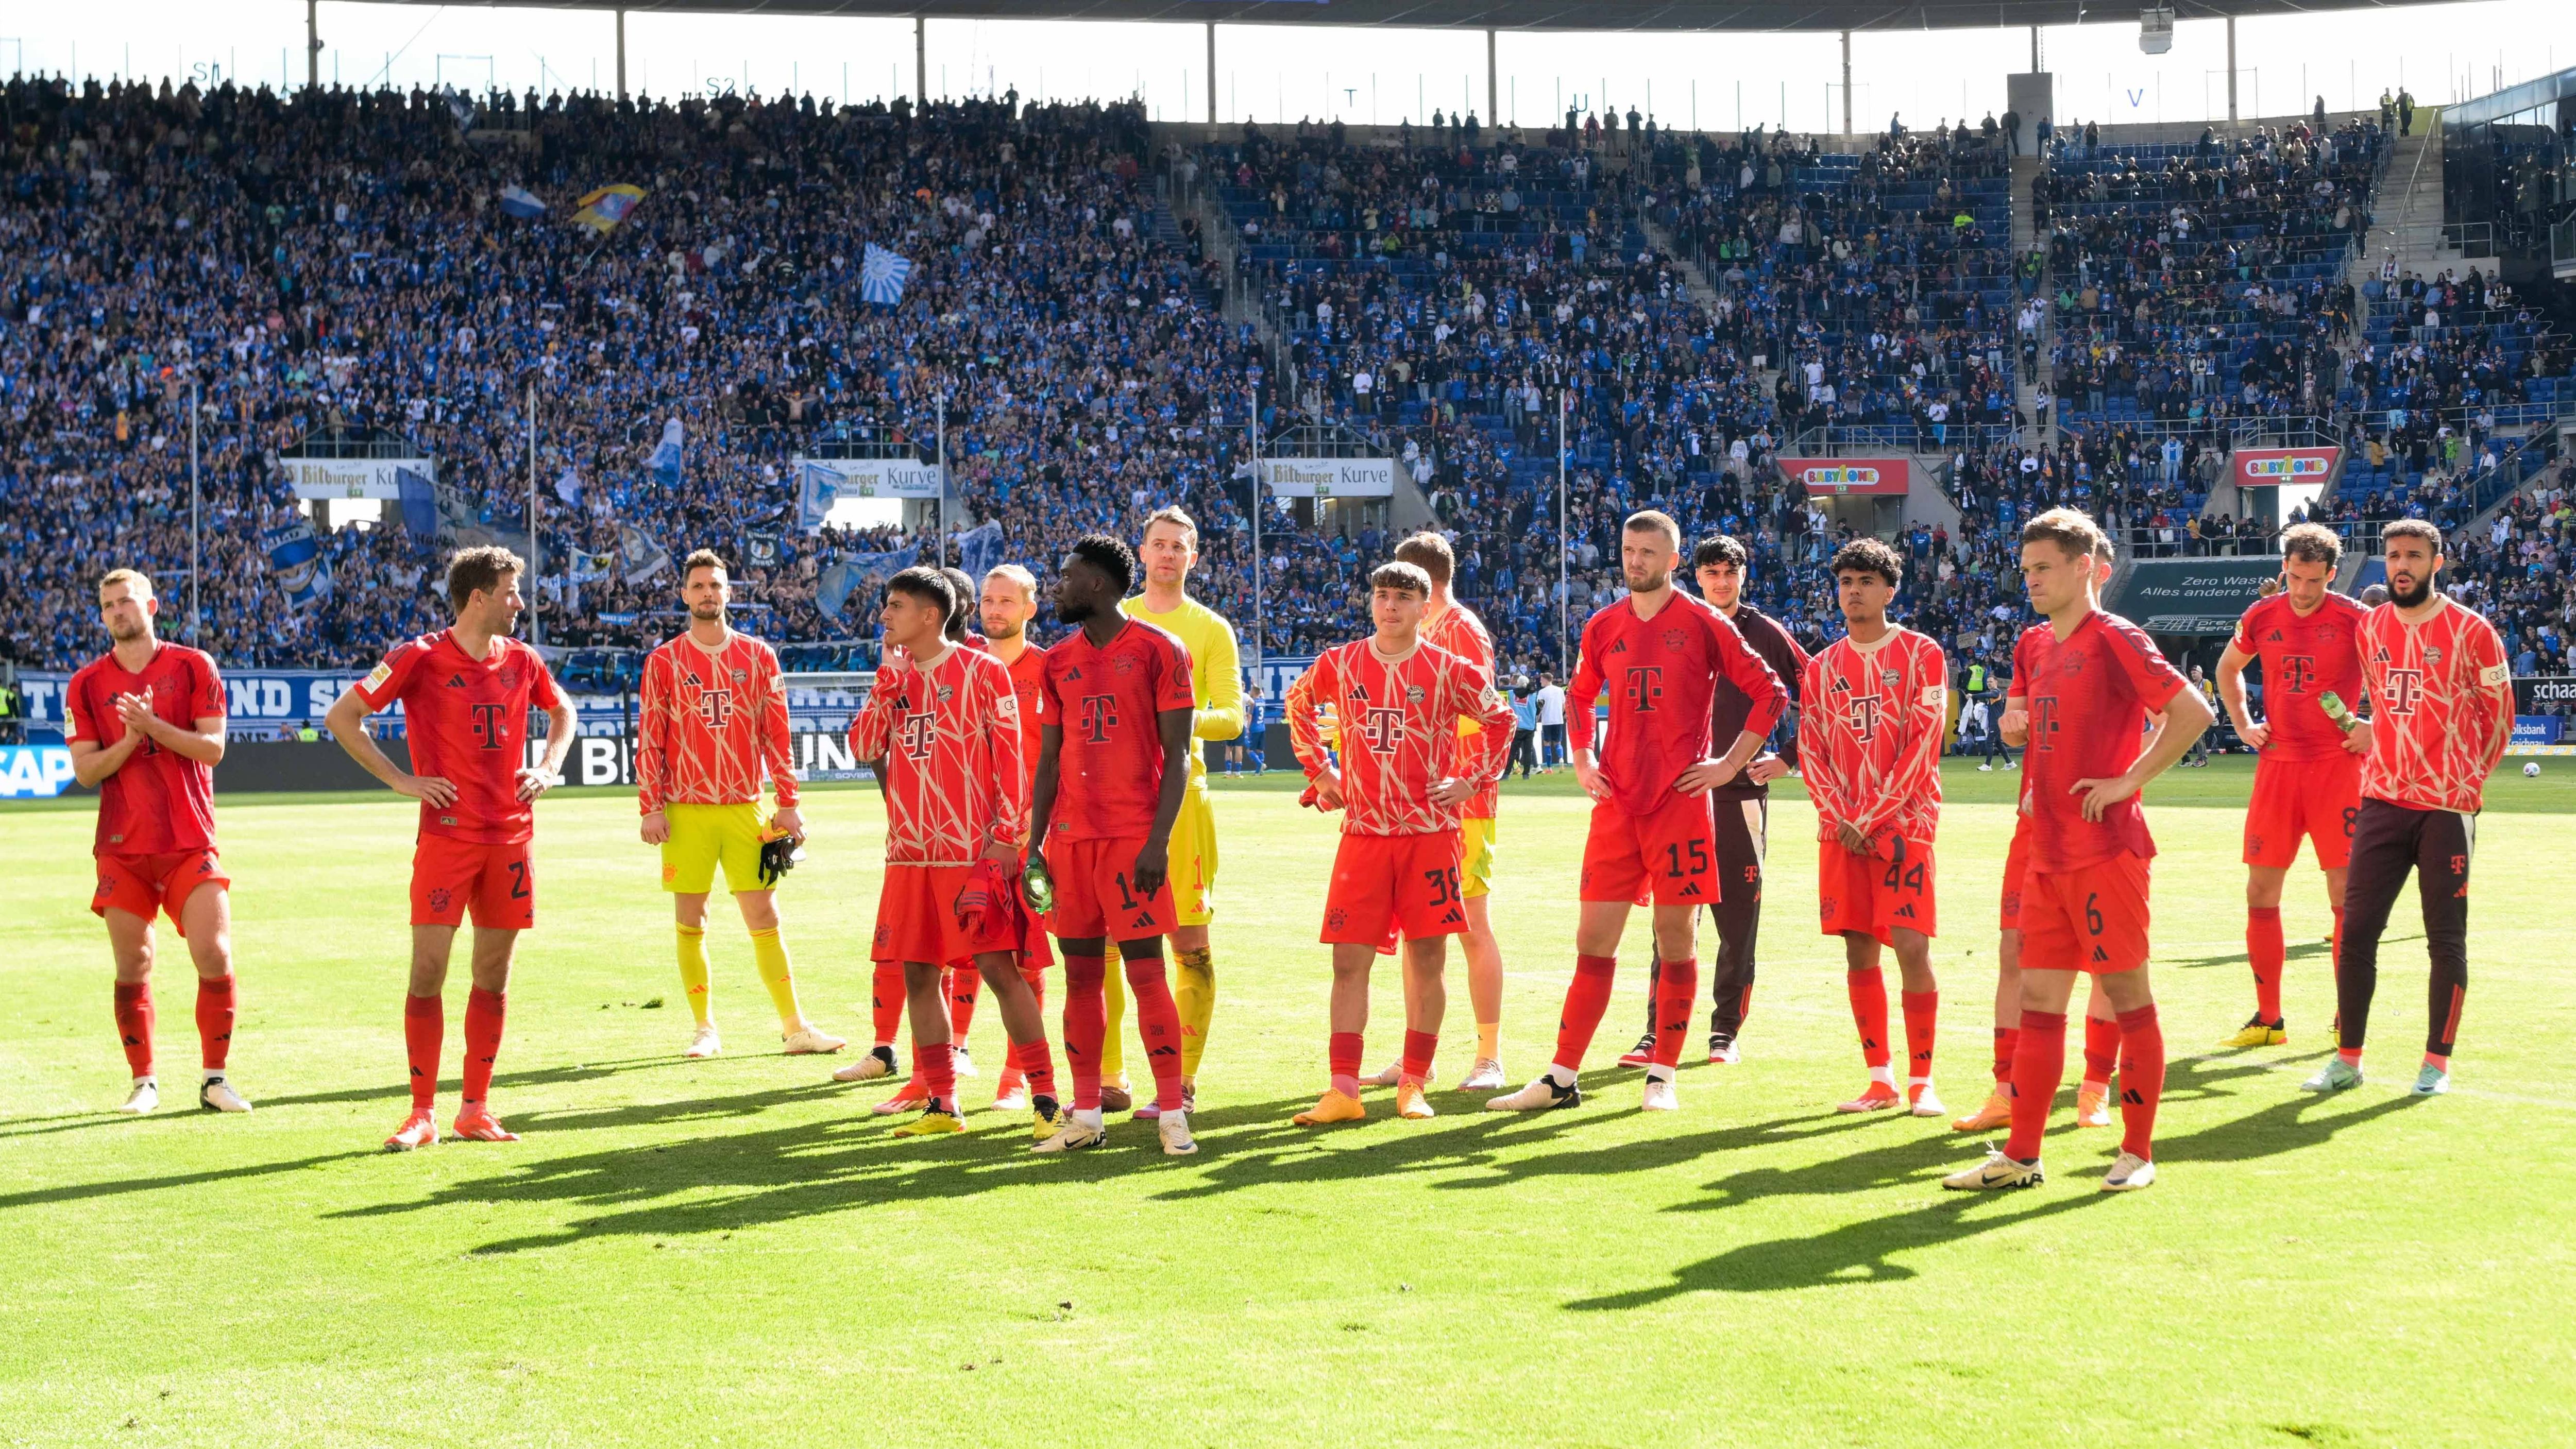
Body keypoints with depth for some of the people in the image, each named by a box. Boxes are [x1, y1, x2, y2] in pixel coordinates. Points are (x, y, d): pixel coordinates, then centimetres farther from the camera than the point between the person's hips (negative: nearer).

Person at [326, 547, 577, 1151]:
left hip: (511, 837, 5)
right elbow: (341, 717, -4)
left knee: (494, 975, 6)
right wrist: (401, 780, -8)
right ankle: (422, 1115, 1)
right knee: (428, 970, -6)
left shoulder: (521, 661, 9)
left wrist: (548, 768, 10)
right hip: (447, 834, -5)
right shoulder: (420, 658, -6)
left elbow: (563, 712, 28)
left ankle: (476, 1110, 15)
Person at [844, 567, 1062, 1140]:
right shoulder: (895, 677, 13)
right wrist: (889, 673, -2)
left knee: (999, 968, -9)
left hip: (975, 851, -6)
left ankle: (1045, 1100, -4)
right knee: (918, 975, 6)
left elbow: (1010, 757, -6)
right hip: (911, 852, 6)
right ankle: (941, 1106, 14)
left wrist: (1007, 836, -12)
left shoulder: (983, 672, -4)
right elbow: (864, 745, 4)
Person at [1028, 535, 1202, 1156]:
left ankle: (1172, 1115, -2)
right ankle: (1085, 1116, 12)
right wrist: (1034, 846, 8)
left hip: (1133, 836, -5)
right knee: (1081, 973, 7)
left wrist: (1159, 841, -14)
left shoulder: (1158, 652, -3)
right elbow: (1048, 760, 15)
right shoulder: (1059, 661, 13)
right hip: (1070, 836, 5)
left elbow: (1176, 755, -6)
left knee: (1146, 970, -7)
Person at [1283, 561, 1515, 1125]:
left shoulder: (1449, 670, -1)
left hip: (1432, 832, -1)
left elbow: (1499, 718, 11)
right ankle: (1343, 1090, -1)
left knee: (1427, 960, 1)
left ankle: (1413, 1084, 11)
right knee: (1349, 960, -3)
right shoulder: (1339, 665, 5)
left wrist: (1471, 781, 3)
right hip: (1363, 833, 1)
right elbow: (1298, 704, 23)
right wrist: (1320, 771, 16)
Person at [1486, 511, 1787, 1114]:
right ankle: (1561, 1077, 5)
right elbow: (1578, 696, 27)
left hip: (1679, 800, -4)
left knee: (1675, 939, 2)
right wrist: (1582, 761, 14)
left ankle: (1662, 1076, 10)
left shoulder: (1703, 624, -3)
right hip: (1616, 803, 4)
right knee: (1593, 939, 3)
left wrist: (1729, 764, -5)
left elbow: (1771, 692, -1)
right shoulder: (1603, 628, 10)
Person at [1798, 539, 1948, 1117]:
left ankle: (1921, 1082, -4)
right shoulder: (1822, 667, 14)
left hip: (1904, 823, -4)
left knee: (1912, 946, -10)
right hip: (1842, 827, 4)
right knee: (1858, 950, 3)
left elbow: (1922, 744, -7)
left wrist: (1872, 818, -12)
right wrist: (1839, 818, -6)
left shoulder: (1922, 655, 0)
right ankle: (1881, 1080, 10)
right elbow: (1810, 750, 10)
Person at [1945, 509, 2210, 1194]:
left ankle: (2137, 1152, 8)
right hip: (2048, 850, 8)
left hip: (2106, 849, -8)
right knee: (2039, 998, 7)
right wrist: (2015, 723, 5)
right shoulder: (2034, 647, 14)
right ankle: (2021, 1155, 10)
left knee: (2127, 994, 0)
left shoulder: (2115, 639, -10)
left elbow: (2192, 711, -15)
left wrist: (2127, 780, -15)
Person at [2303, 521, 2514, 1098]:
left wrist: (2468, 780, 3)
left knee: (2446, 939, 2)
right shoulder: (2370, 628, 7)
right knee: (2356, 930, 1)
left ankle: (2437, 1062, 12)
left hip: (2447, 809, -4)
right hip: (2383, 801, 4)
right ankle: (2348, 1060, 9)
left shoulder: (2470, 630, -6)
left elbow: (2499, 711, 1)